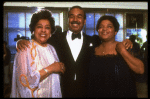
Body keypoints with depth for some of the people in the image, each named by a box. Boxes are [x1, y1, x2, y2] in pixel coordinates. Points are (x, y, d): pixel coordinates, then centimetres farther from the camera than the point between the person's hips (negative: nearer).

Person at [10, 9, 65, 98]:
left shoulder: (51, 49, 3)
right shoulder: (25, 49, -16)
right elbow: (23, 82, -24)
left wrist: (60, 69, -6)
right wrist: (50, 69, -23)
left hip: (53, 94, 6)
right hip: (34, 95, -6)